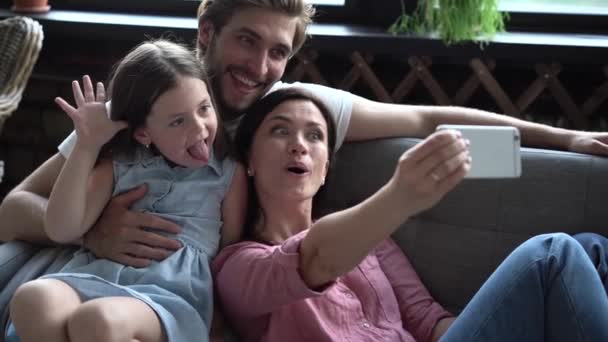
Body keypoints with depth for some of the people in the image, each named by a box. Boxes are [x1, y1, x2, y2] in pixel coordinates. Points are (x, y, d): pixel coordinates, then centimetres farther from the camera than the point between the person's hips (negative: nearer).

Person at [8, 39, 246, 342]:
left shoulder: (230, 173, 12)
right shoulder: (121, 164, 16)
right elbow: (62, 231, 7)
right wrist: (87, 147, 3)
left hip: (172, 291, -3)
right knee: (32, 299, -32)